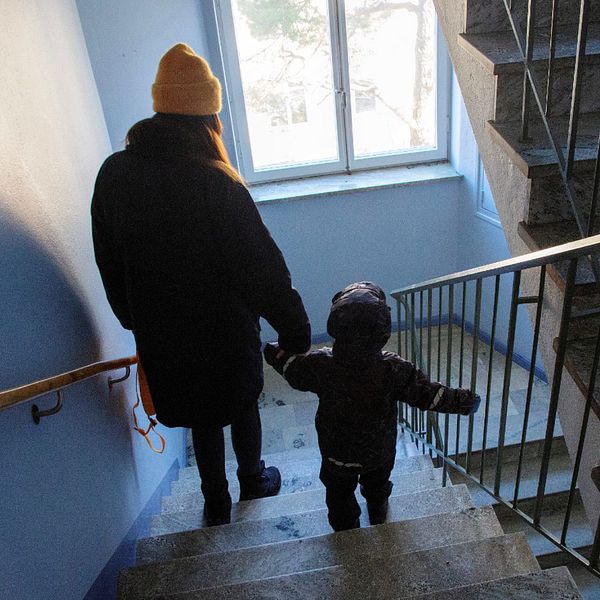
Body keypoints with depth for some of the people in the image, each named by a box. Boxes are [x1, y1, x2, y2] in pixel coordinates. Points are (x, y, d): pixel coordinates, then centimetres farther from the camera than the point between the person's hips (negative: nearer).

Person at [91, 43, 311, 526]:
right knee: (243, 403, 23)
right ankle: (252, 480, 46)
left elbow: (109, 263, 4)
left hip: (161, 332, 4)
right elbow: (262, 267, -22)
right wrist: (295, 329, -11)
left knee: (202, 417, 23)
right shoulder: (214, 183, -24)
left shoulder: (113, 174, -5)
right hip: (225, 328, -4)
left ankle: (217, 504, 40)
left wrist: (136, 319, 17)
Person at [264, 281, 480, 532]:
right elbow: (427, 395, -21)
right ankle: (378, 514, 62)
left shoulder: (320, 365, -30)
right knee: (377, 485, 35)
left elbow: (292, 369, -10)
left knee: (340, 494, 28)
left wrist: (273, 352, 11)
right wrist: (465, 401, -5)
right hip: (380, 452, 2)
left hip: (337, 455, -1)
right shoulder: (394, 370, -33)